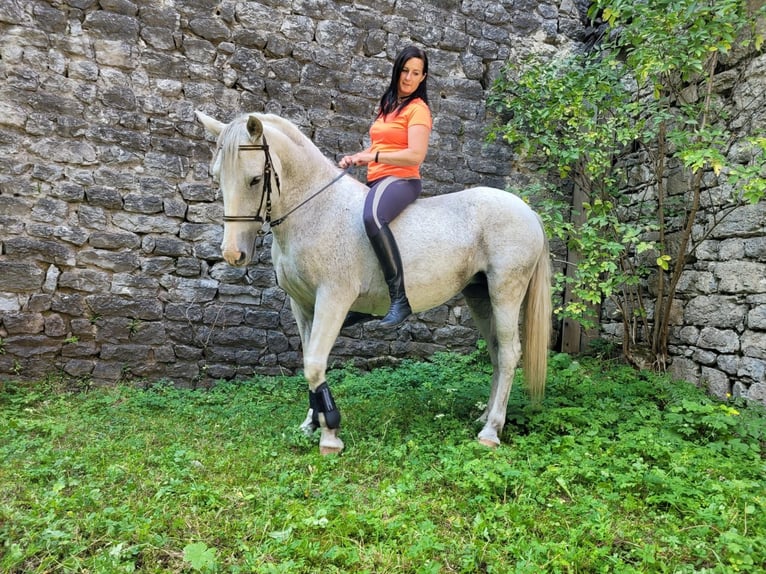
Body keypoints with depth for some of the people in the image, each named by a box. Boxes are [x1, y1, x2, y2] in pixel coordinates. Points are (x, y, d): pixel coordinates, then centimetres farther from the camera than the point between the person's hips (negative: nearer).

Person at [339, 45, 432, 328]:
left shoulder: (418, 108, -4)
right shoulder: (387, 105, 21)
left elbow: (415, 156, -17)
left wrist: (373, 156, -17)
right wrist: (356, 158, 7)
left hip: (401, 180, -10)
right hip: (377, 181, 10)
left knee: (372, 218, -40)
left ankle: (400, 297, -37)